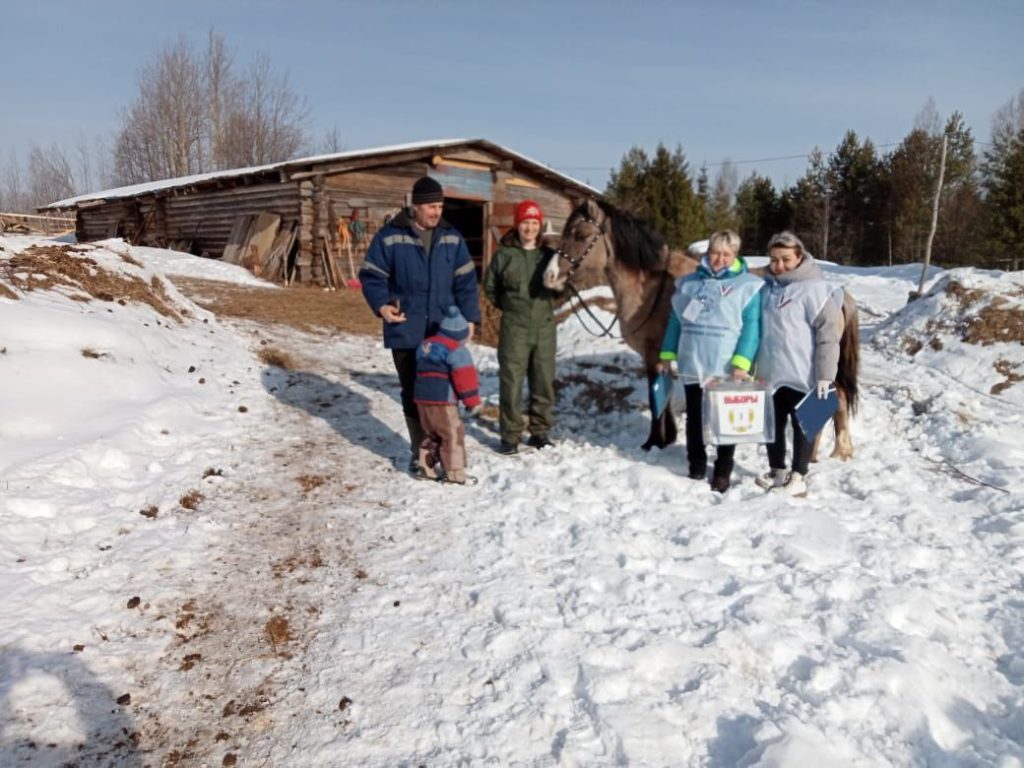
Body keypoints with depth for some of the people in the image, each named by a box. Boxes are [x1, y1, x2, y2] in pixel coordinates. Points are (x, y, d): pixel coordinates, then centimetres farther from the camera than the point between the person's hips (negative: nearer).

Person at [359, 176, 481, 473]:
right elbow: (371, 276, -1)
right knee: (412, 393, 8)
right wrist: (381, 305, -18)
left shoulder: (452, 238, 6)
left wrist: (469, 318, -1)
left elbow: (465, 281, 8)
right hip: (406, 331, -2)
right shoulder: (390, 236, -5)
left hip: (444, 331, 2)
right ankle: (420, 450, 21)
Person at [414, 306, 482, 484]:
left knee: (431, 434, 21)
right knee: (453, 434, -1)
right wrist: (473, 401, -5)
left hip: (421, 397, 8)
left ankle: (426, 467, 24)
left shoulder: (424, 345, 16)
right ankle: (453, 472, -1)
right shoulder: (456, 350, -9)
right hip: (442, 400, -8)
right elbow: (465, 378, -13)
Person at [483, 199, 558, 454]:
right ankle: (510, 435, 9)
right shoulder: (504, 254, -1)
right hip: (514, 327, -3)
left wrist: (545, 304, 1)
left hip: (544, 326, 3)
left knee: (544, 381, 10)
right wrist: (509, 306, 5)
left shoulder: (548, 254, 5)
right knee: (511, 381, -1)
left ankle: (540, 431, 24)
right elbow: (490, 287, 8)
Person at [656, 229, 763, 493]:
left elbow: (751, 327, -10)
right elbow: (675, 321, 11)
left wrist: (741, 363, -19)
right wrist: (667, 355, 7)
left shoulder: (748, 286, -4)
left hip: (727, 369, -3)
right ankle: (696, 466, 28)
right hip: (692, 365, 3)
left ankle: (723, 472, 22)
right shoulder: (688, 283, 7)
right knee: (694, 418, 13)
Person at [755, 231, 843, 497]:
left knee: (802, 424, 7)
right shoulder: (767, 287, 7)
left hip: (802, 374, -6)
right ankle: (777, 471, 29)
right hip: (771, 372, 6)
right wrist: (752, 364, 18)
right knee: (773, 423, 14)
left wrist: (825, 374, -17)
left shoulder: (814, 288, -12)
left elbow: (828, 333, -14)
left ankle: (798, 476, 16)